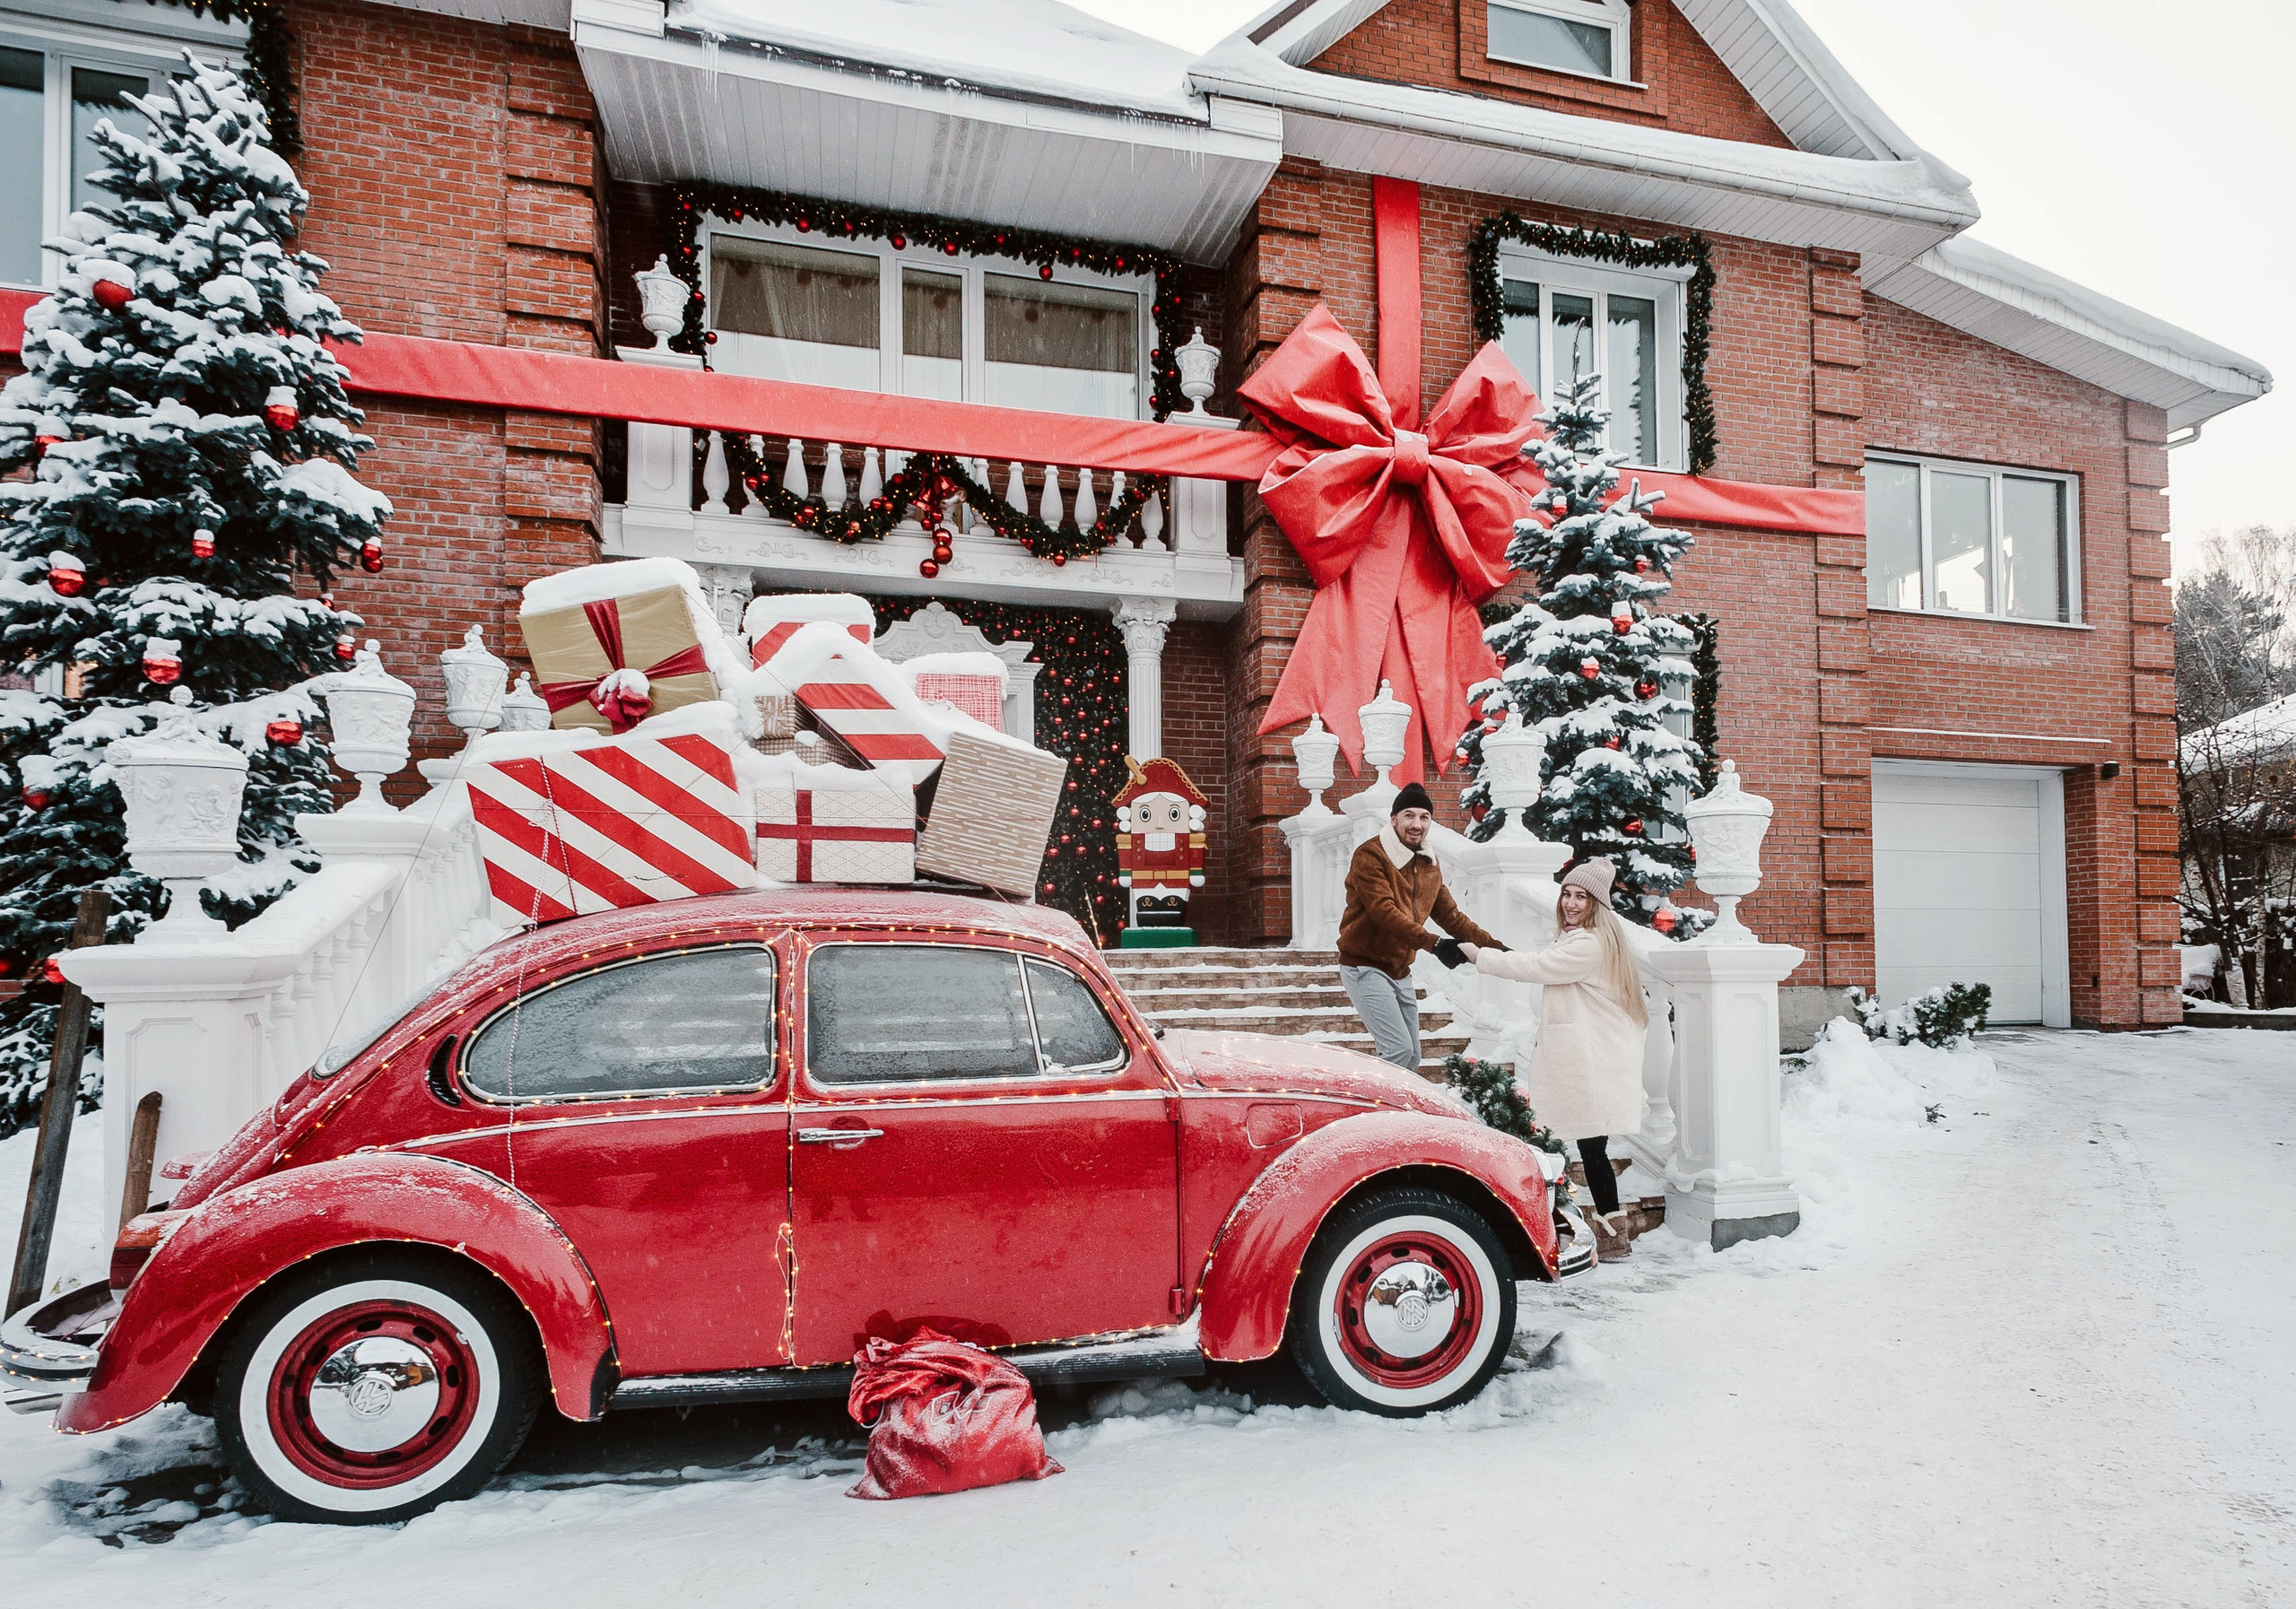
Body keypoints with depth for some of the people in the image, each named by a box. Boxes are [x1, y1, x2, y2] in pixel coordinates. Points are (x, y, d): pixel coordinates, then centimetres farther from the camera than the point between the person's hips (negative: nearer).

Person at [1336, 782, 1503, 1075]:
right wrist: (1432, 943, -35)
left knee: (1411, 1058, 9)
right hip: (1366, 968, -8)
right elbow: (1384, 911, -26)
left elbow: (1450, 915, 15)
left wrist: (1493, 946, 4)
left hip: (1400, 972, 8)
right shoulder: (1370, 855, -15)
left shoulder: (1429, 864, 10)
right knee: (1399, 1050, -18)